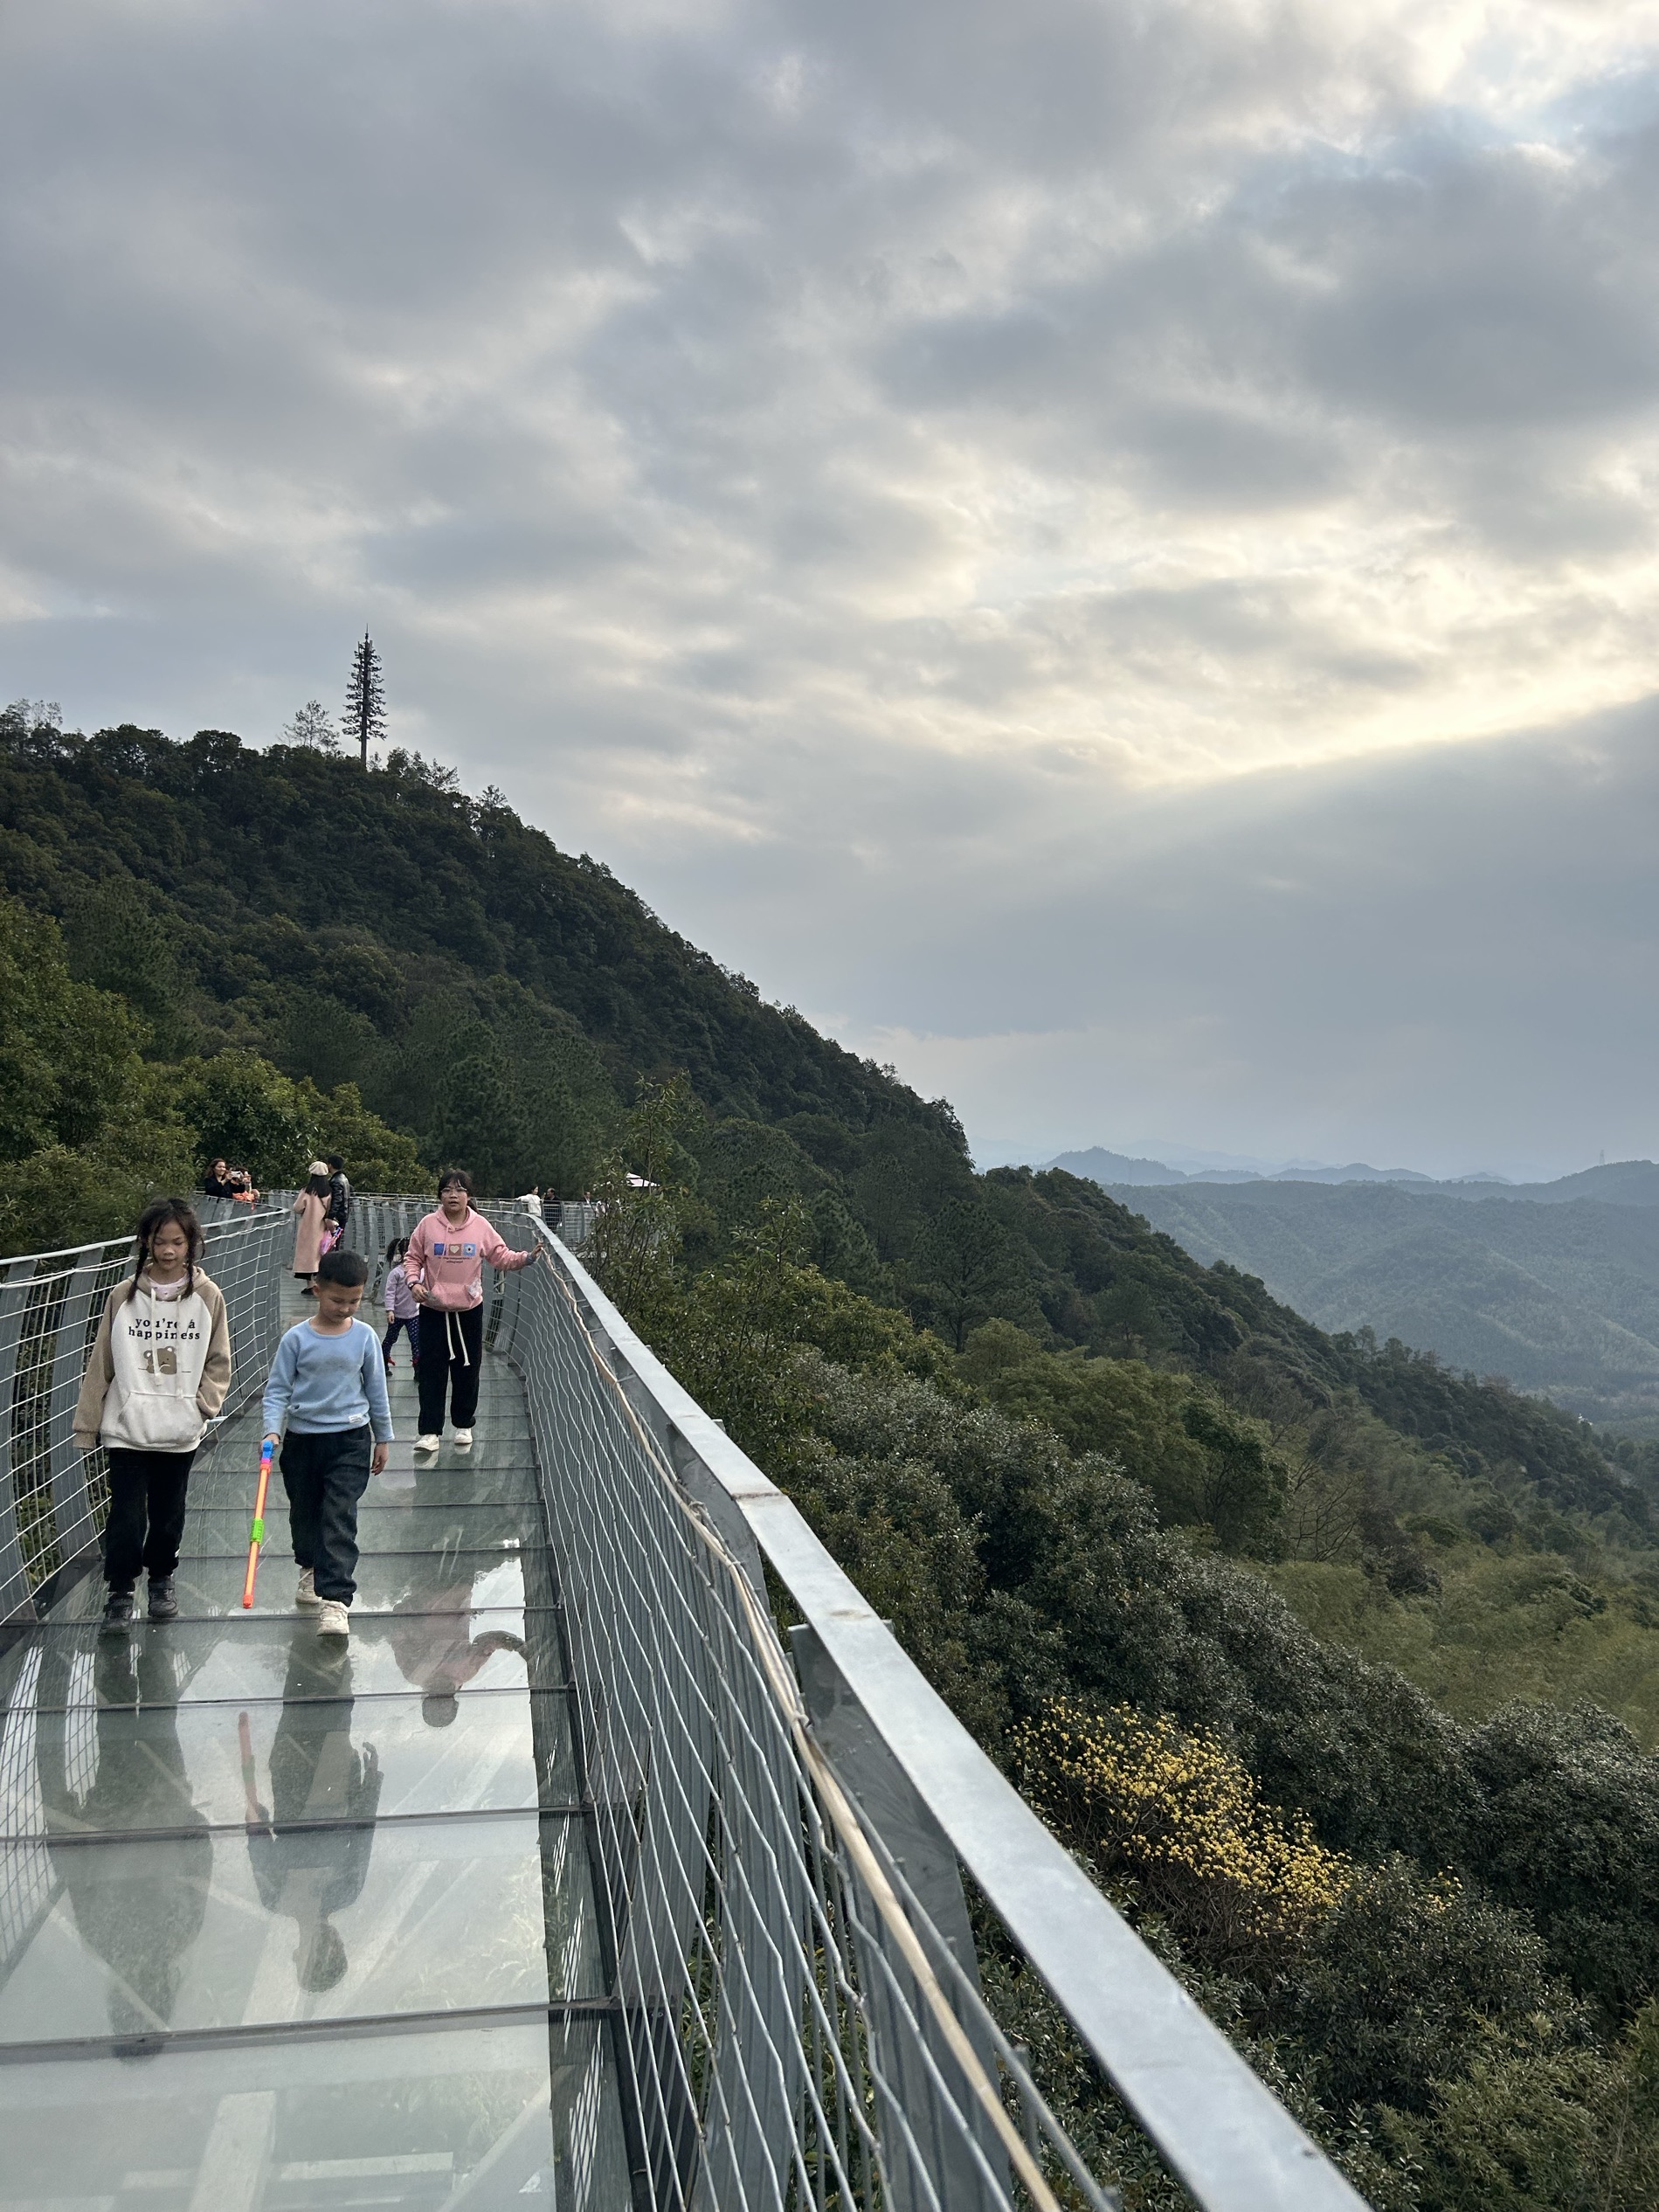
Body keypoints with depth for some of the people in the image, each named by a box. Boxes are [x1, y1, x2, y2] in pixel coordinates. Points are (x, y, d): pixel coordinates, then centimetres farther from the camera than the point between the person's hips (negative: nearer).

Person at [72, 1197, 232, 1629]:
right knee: (127, 1516, -1)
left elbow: (219, 1361, 5)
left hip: (179, 1431, 1)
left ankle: (162, 1581, 33)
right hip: (126, 1428, -1)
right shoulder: (124, 1295, -3)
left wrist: (203, 1403, -8)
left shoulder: (208, 1295, -3)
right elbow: (101, 1363, 1)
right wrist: (86, 1423, 2)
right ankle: (119, 1592, 17)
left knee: (169, 1515, 13)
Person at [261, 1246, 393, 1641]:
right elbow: (278, 1389, -4)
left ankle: (336, 1599, -13)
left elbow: (376, 1390, 5)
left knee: (339, 1518, -10)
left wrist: (383, 1438, 10)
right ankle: (311, 1569, 45)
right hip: (302, 1438, 1)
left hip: (350, 1439, -1)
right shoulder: (297, 1338, -8)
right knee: (304, 1512, 18)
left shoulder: (365, 1337, -5)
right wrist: (272, 1430, -19)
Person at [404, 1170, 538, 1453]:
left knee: (467, 1370, 10)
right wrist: (414, 1282, -12)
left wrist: (526, 1258, -15)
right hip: (433, 1309, -1)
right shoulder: (428, 1225, -5)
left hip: (470, 1309, 1)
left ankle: (464, 1425, 26)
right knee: (432, 1371, 1)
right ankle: (430, 1431, 7)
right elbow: (412, 1258, 3)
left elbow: (501, 1256, 0)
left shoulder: (481, 1226, -3)